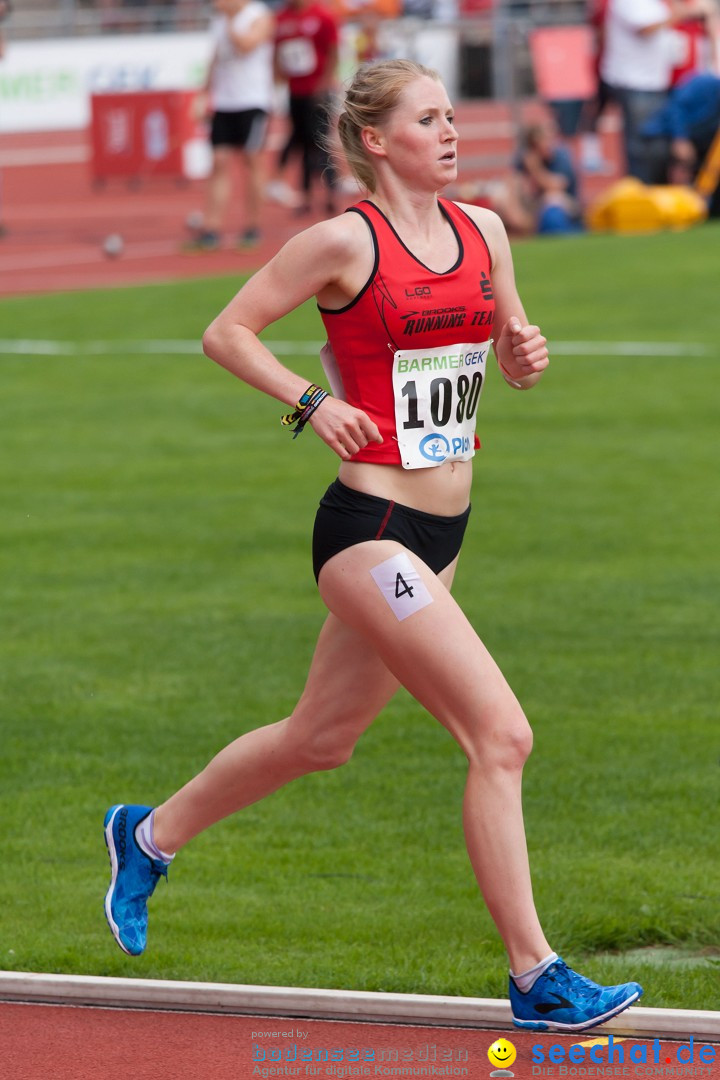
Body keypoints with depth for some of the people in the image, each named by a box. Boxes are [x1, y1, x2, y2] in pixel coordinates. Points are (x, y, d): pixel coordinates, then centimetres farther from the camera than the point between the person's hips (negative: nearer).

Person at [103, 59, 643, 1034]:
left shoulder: (483, 231, 9)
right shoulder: (345, 242, -10)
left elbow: (512, 362, 19)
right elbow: (227, 333, -4)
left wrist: (527, 351, -4)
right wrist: (312, 404, -16)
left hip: (439, 534, 8)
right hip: (369, 528, -8)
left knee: (322, 739, 21)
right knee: (502, 735, -14)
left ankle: (150, 836, 42)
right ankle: (537, 978, -10)